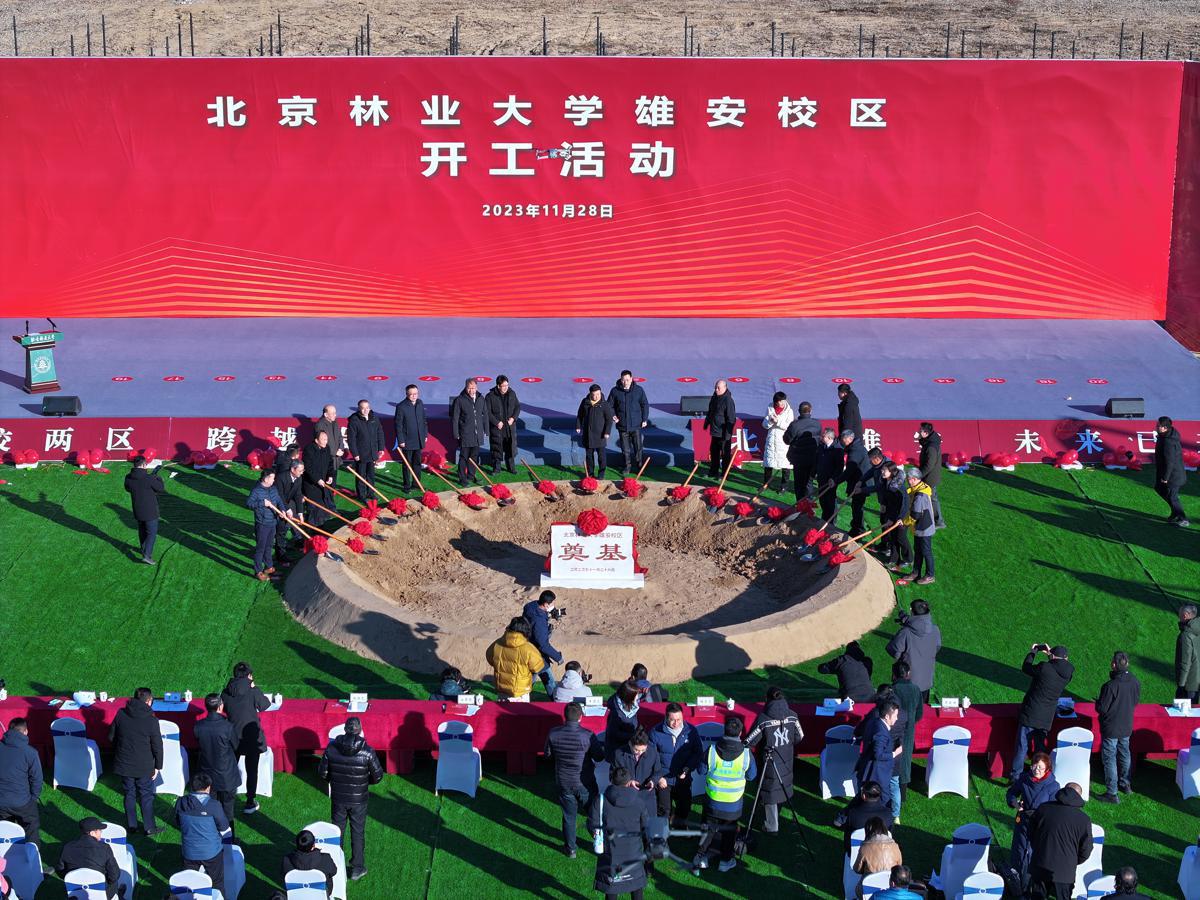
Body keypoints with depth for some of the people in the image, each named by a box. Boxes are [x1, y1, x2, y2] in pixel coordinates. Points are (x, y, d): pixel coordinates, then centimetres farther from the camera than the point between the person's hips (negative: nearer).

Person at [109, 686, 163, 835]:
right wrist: (158, 766, 2)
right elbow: (157, 746, -11)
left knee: (129, 794, 17)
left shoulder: (121, 714, -7)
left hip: (124, 764, 3)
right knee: (146, 796, 11)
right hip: (144, 767, -3)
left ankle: (131, 825, 26)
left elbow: (111, 737, 3)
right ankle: (150, 827, 18)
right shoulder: (151, 721, -16)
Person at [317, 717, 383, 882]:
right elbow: (378, 776, -12)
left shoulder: (331, 748, -14)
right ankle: (357, 868, 23)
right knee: (358, 833, 14)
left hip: (338, 798, 2)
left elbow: (322, 773, -6)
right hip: (358, 800, -2)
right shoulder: (367, 752, -20)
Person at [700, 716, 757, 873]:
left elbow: (703, 771, -5)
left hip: (712, 800, 0)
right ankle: (725, 861, 28)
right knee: (729, 831, 18)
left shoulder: (712, 750, -19)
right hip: (733, 803, 0)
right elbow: (751, 776, -3)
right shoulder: (746, 753, -19)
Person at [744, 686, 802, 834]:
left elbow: (750, 742, -16)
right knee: (783, 788, 21)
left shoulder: (763, 719, -21)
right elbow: (799, 738, 3)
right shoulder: (792, 716, -9)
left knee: (770, 793, 9)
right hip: (787, 761, 4)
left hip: (770, 761, -4)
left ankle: (771, 827, 17)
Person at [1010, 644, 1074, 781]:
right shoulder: (1068, 673, -6)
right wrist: (1050, 652, 22)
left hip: (1030, 715, -4)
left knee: (1022, 747, 6)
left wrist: (1033, 652, 13)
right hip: (1046, 718, 4)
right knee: (1040, 747, 20)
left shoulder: (1044, 668, -20)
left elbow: (1025, 668, -2)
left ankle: (1016, 777, 9)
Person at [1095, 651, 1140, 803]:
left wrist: (1098, 702, 0)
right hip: (1127, 726, 7)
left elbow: (1101, 709, -21)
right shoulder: (1134, 682, -8)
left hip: (1111, 729, -7)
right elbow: (1136, 701, 7)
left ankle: (1112, 793, 7)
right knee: (1124, 754, 24)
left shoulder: (1110, 686, -28)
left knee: (1109, 759, 3)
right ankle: (1124, 784, 41)